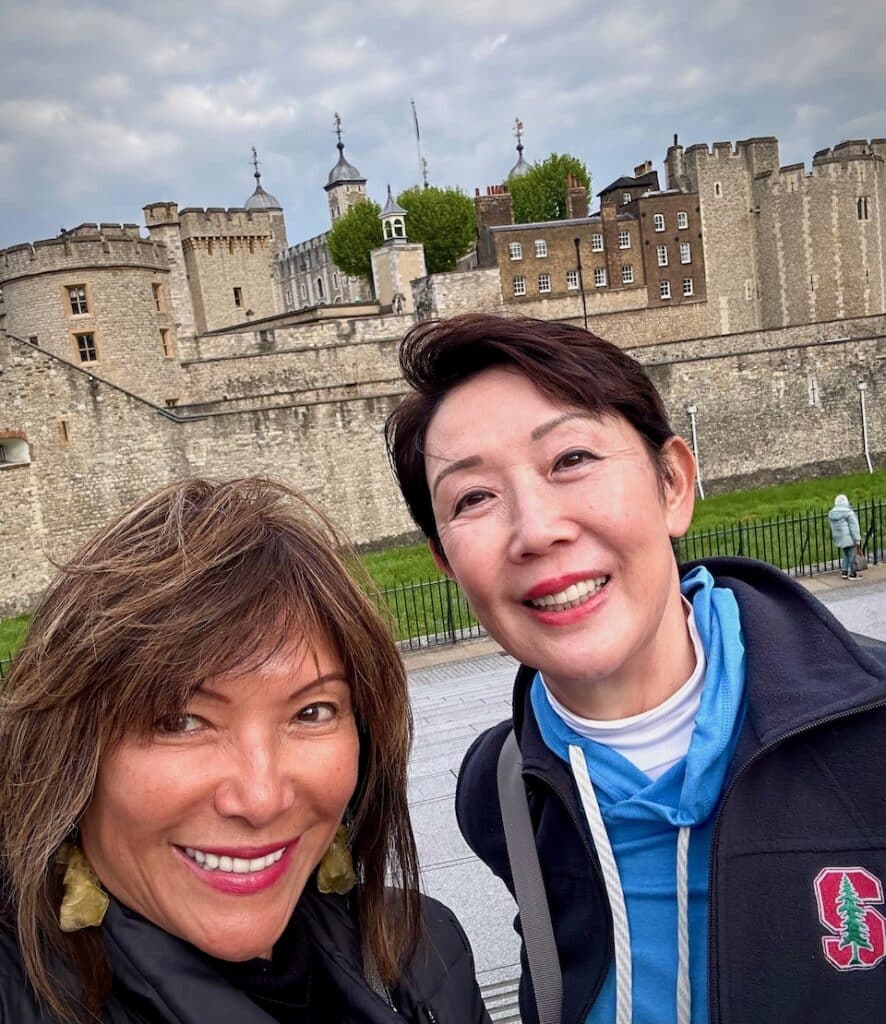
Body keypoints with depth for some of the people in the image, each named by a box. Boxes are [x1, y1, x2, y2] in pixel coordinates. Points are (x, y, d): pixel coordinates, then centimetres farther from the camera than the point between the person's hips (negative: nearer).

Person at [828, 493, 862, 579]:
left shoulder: (831, 513, 7)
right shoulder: (848, 512, -14)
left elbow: (832, 527, 13)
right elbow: (853, 526, -14)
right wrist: (857, 539, -11)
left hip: (839, 538, 7)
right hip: (849, 538, -7)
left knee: (845, 555, 18)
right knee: (852, 555, 2)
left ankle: (844, 571, 18)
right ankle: (852, 573, 7)